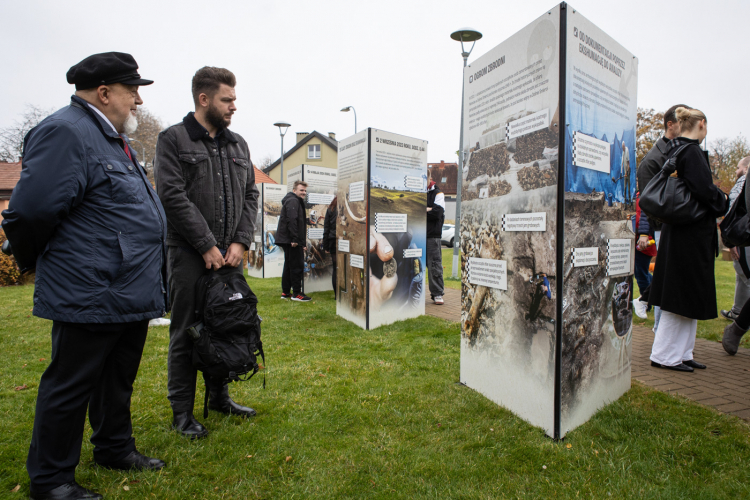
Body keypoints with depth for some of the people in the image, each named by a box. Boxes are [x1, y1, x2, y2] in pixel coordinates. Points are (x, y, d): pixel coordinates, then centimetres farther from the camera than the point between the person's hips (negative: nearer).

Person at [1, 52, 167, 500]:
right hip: (90, 296, -9)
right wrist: (37, 262, -3)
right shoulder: (65, 132, -15)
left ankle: (116, 449, 39)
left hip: (132, 294, 10)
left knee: (119, 379, 21)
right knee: (70, 386, 6)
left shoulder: (116, 139, 17)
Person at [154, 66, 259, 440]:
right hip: (189, 254, -5)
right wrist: (207, 246, -14)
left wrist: (240, 242, -1)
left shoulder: (238, 144, 14)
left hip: (230, 254, 5)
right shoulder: (173, 139, -2)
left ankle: (219, 396, 29)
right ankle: (182, 411, 18)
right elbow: (173, 196, -12)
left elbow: (250, 195, 11)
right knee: (186, 332, 3)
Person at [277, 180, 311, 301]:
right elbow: (291, 220, -22)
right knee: (297, 265, -7)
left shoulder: (296, 201, 23)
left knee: (289, 265, 14)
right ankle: (296, 293, -3)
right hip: (291, 241, -11)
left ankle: (285, 292, 20)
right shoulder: (293, 201, -10)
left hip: (288, 241, 11)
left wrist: (301, 242, 22)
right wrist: (295, 239, -26)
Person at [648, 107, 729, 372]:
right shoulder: (692, 152, -15)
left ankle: (682, 353, 24)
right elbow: (704, 191, -22)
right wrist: (723, 199, -3)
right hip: (692, 233, -10)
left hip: (678, 231, 10)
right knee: (683, 295, -2)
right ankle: (663, 355, 8)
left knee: (687, 296, 15)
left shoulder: (675, 150, 13)